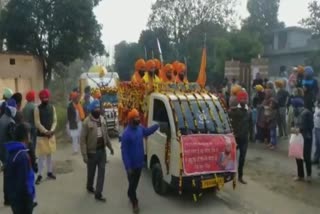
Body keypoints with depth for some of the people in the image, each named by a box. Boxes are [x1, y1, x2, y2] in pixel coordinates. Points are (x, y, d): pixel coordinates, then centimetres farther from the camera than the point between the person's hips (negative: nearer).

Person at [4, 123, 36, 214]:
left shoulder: (12, 152, 4)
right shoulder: (23, 155, -25)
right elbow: (24, 182, -24)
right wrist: (28, 201, -15)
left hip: (14, 196, 9)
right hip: (22, 198, -9)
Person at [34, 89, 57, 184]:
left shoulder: (52, 107, 3)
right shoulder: (37, 109, -9)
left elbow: (55, 121, 3)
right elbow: (37, 123, -11)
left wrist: (51, 130, -12)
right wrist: (45, 131, -18)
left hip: (51, 135, 4)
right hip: (41, 135, -4)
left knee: (50, 154, 14)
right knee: (41, 155, -1)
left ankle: (50, 172, 26)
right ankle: (39, 175, 9)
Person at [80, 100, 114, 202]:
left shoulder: (102, 119, 1)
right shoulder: (87, 122, -18)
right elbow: (82, 140, -16)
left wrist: (110, 147, 15)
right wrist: (84, 155, -18)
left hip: (102, 150, 5)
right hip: (92, 152, -5)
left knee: (102, 172, 5)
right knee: (91, 172, 14)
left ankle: (98, 194, 14)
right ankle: (89, 187, 42)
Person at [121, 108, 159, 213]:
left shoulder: (140, 128, -2)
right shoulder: (126, 134, -24)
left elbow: (147, 131, 22)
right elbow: (124, 152, -22)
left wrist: (158, 125, 6)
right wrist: (128, 167, -22)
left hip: (139, 162, 7)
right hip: (132, 165, -7)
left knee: (135, 182, 24)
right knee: (132, 183, 9)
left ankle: (130, 195, 47)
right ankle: (134, 202, 26)